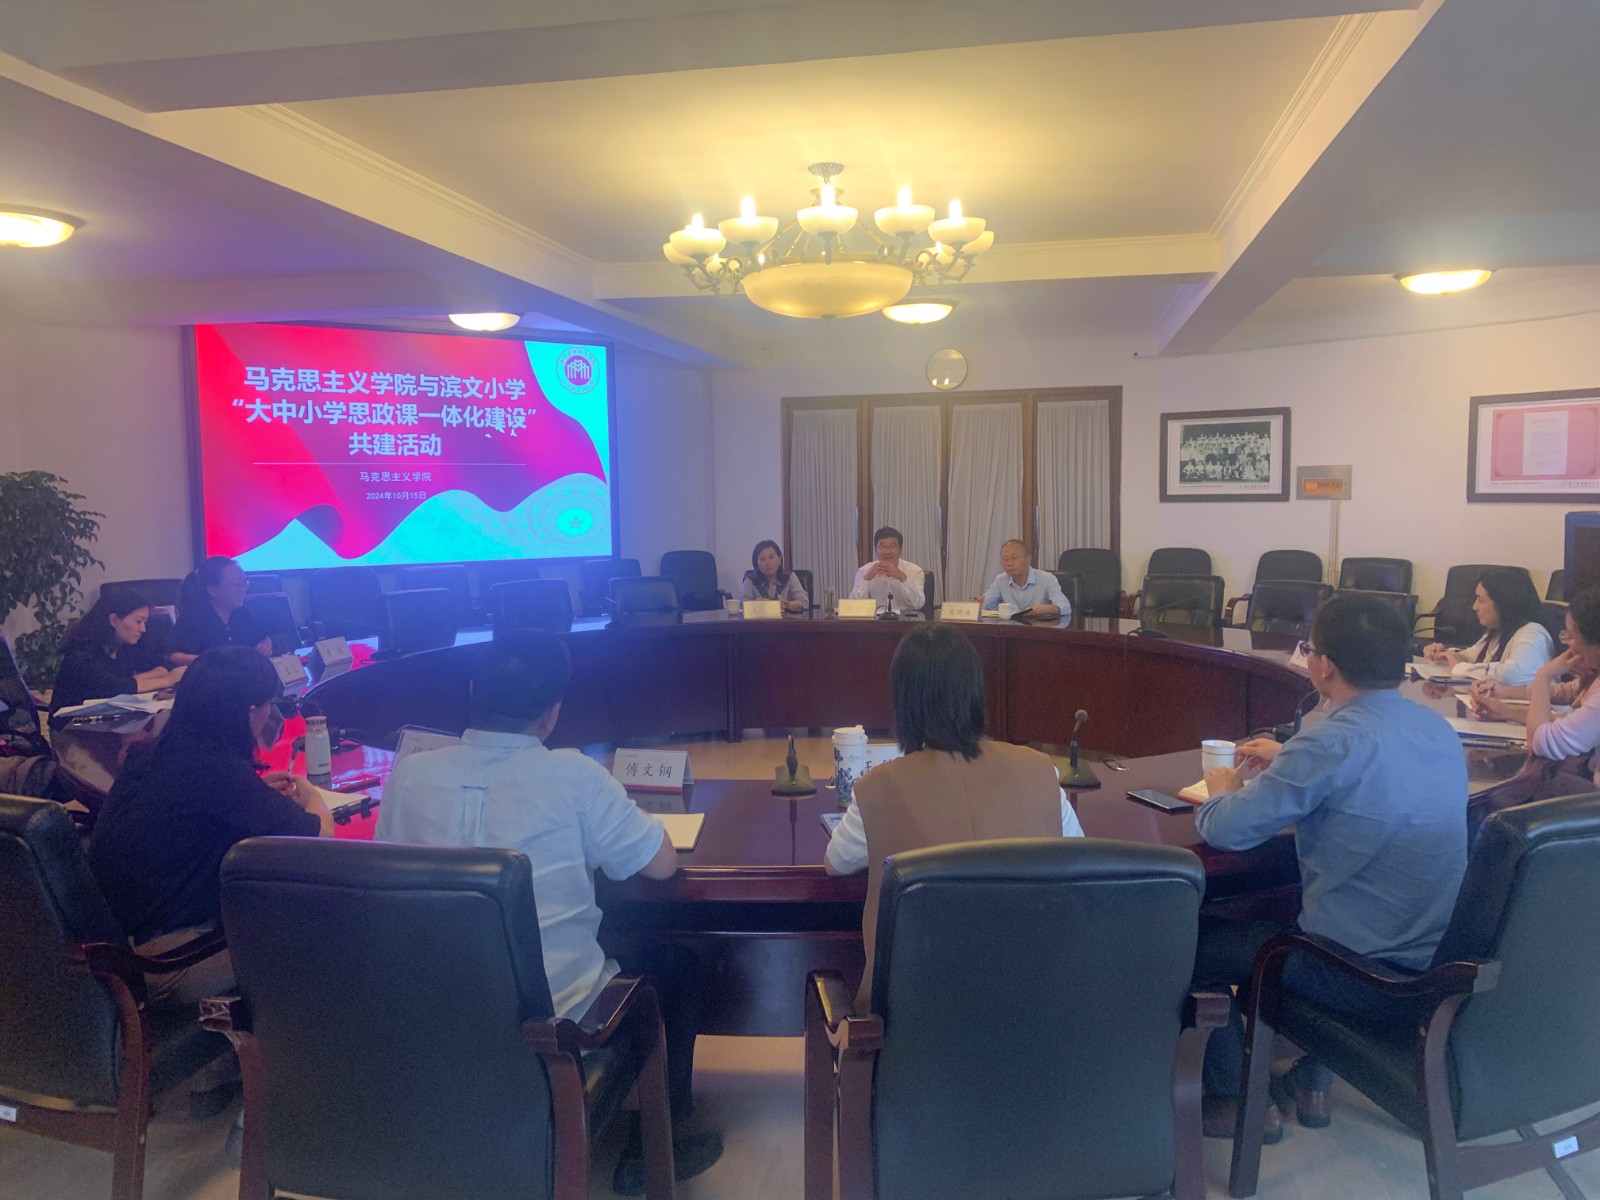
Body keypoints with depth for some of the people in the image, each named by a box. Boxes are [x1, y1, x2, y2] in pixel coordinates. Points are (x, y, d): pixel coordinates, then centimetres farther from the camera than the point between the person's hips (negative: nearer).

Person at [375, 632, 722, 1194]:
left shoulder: (408, 774, -6)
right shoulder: (572, 776, -17)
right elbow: (661, 864, -8)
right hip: (557, 1017, -5)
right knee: (677, 966, 22)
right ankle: (651, 1150, 30)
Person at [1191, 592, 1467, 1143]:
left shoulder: (1333, 742, -25)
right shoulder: (1437, 727, 0)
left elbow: (1225, 831, -19)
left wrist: (1221, 793, 2)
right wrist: (1289, 763, 22)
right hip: (1439, 959, 8)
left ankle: (1239, 1100, 24)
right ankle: (1311, 1084, 38)